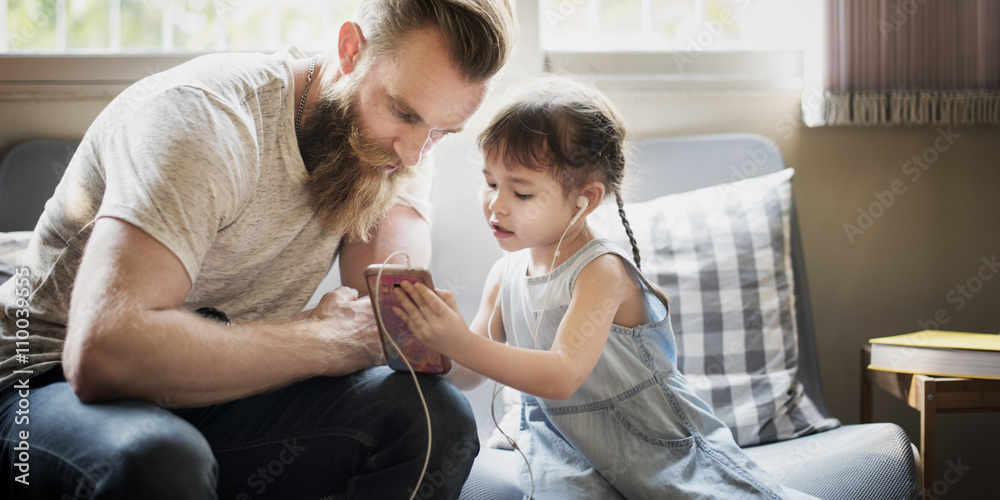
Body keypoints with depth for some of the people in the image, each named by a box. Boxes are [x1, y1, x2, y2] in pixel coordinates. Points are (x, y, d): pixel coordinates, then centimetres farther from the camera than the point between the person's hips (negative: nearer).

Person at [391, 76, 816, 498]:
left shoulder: (601, 272, -19)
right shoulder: (505, 274, 1)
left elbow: (562, 377, -31)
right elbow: (466, 375, 6)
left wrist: (461, 343, -39)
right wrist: (431, 340, -15)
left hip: (660, 445, -4)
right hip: (565, 445, 4)